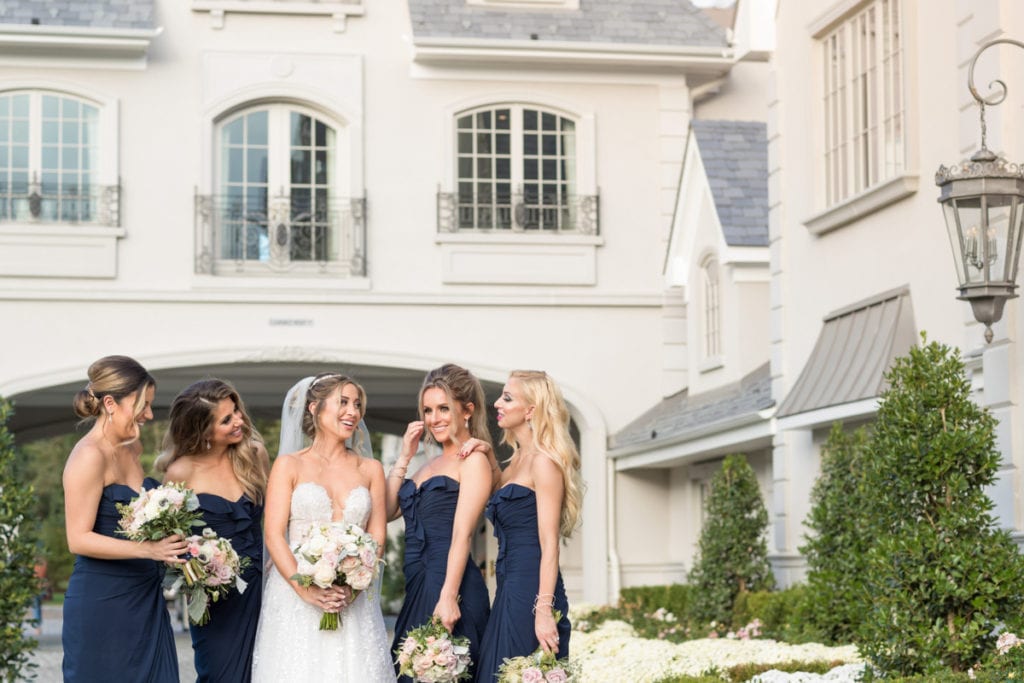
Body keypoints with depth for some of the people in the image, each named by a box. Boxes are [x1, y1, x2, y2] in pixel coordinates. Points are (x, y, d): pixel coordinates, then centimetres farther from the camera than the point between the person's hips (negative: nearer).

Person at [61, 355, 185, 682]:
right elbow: (78, 539, -18)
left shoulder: (132, 448, 10)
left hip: (145, 599, 8)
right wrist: (148, 549, -25)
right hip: (103, 603, -8)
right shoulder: (90, 456, -14)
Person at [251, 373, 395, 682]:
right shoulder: (289, 465, 5)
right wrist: (305, 588, -17)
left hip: (354, 598, 2)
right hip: (296, 597, -2)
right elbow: (274, 535, -3)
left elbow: (377, 539, 6)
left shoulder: (370, 469, 12)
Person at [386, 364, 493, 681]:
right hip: (418, 589, 8)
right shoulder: (430, 464, 20)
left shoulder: (473, 460, -5)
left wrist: (448, 597, -21)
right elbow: (387, 511, 15)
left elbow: (462, 535, -14)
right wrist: (404, 458, 12)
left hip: (449, 585, -8)